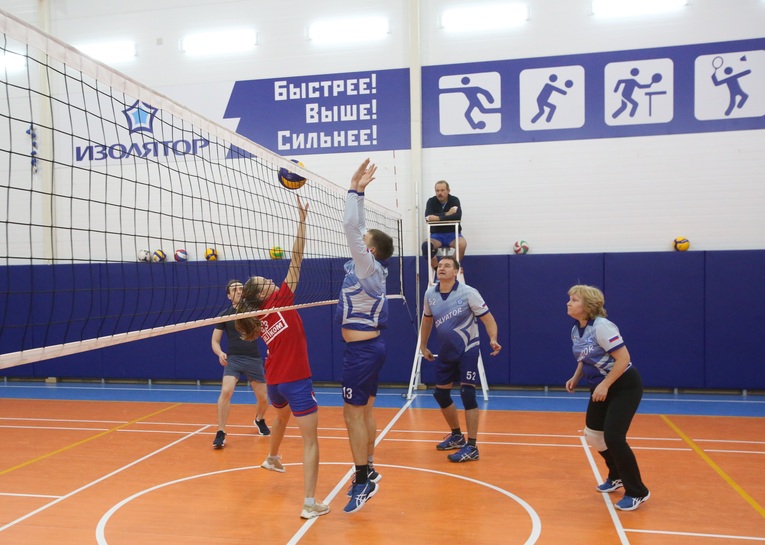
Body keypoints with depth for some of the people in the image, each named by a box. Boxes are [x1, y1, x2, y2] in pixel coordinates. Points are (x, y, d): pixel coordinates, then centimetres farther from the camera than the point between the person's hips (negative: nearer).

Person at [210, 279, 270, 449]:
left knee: (263, 398, 5)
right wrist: (220, 353, -18)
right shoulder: (224, 315, 2)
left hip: (254, 359, 1)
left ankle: (259, 420, 39)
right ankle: (220, 433, -12)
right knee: (226, 391, -25)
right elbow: (215, 341, 5)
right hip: (233, 359, -1)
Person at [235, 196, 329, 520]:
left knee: (281, 417, 37)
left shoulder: (259, 317, 5)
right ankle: (310, 504, -12)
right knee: (311, 439, -6)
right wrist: (302, 221, -13)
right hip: (295, 380, -8)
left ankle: (272, 458, 61)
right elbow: (296, 260, -14)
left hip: (274, 381, 8)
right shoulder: (280, 300, -12)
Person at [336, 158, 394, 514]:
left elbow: (350, 227, -22)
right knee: (365, 411, 15)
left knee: (353, 413, -4)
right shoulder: (370, 267, 7)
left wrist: (354, 189, -15)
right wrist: (358, 191, 13)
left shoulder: (369, 267, -15)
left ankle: (364, 482, 4)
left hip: (362, 351, -9)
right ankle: (367, 472, 25)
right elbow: (356, 228, 14)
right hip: (368, 348, 9)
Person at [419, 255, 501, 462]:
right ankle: (456, 436, 32)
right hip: (446, 351, 6)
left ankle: (471, 447, -4)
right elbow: (427, 320, 15)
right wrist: (423, 346, 20)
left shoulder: (468, 292, -16)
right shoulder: (430, 294, -2)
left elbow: (488, 318, -14)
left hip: (467, 349, -6)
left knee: (467, 394, -13)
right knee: (441, 394, 11)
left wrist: (493, 339, -32)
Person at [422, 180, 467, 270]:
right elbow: (428, 217, -18)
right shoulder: (431, 201, -1)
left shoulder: (454, 200, -4)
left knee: (462, 244, -33)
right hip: (436, 235, 1)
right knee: (425, 246, -31)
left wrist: (438, 218, -29)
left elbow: (458, 216, -23)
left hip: (453, 233, -1)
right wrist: (447, 214, -19)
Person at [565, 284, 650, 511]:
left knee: (613, 437, -15)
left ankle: (637, 492, 3)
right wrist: (575, 378, 5)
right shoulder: (576, 330, 3)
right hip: (601, 387, 9)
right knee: (593, 433, 13)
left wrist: (605, 385, -26)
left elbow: (623, 358, -27)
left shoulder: (601, 326, -23)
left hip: (625, 387, -9)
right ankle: (617, 476, 37)